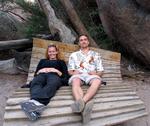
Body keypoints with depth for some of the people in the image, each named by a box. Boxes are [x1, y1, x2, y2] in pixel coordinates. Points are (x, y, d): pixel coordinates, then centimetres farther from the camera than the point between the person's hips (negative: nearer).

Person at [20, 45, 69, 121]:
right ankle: (37, 103, -71)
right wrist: (40, 71, 4)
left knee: (51, 84, -43)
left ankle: (34, 100, -74)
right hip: (42, 75, 2)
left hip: (54, 75, -2)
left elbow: (66, 76, 17)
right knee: (35, 83, -39)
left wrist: (56, 71, 0)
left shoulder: (61, 62, 33)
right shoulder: (42, 61, 40)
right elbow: (35, 74, 26)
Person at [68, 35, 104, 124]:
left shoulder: (95, 54, 25)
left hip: (91, 75, 0)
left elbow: (101, 71, 18)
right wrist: (73, 72, -7)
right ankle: (85, 106, -64)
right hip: (78, 75, 0)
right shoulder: (74, 55, 25)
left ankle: (81, 102, -60)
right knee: (75, 81, -39)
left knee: (97, 81, -38)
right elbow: (70, 71, 18)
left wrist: (96, 73, -6)